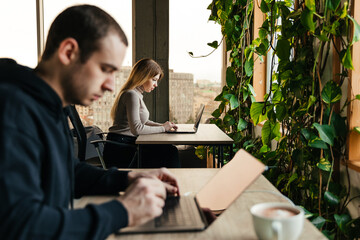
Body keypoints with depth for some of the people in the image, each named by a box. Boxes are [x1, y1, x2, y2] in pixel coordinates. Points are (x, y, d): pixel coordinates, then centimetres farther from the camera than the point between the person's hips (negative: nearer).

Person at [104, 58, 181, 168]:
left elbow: (143, 121, 25)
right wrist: (162, 128, -11)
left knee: (171, 151, -3)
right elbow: (136, 129, -23)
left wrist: (163, 125, 9)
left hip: (127, 144, 9)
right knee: (169, 153, -14)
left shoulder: (138, 94, 17)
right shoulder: (131, 95, -15)